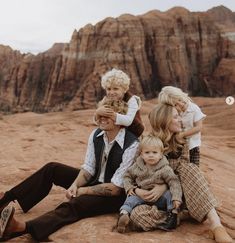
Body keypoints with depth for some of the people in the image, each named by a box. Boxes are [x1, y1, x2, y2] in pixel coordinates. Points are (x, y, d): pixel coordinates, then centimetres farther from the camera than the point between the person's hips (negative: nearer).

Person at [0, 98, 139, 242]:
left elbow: (116, 188, -23)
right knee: (51, 169, -4)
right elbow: (89, 168, 1)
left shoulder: (132, 145, -25)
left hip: (115, 196, -7)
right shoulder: (96, 135, -4)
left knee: (76, 203, -35)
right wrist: (75, 185, -19)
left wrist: (83, 190, -19)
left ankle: (21, 228, -51)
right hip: (94, 181, 7)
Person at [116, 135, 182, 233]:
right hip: (141, 195, 1)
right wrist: (130, 188, -4)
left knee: (170, 194, -26)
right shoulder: (137, 166, 3)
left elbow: (174, 182, -16)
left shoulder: (165, 169, -8)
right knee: (132, 198, -25)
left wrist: (176, 198, -32)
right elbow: (127, 176, 14)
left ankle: (172, 215, -24)